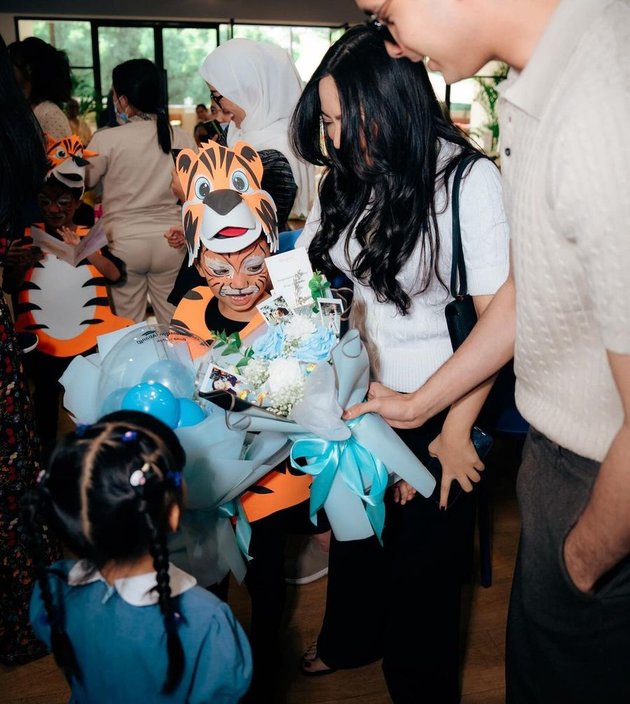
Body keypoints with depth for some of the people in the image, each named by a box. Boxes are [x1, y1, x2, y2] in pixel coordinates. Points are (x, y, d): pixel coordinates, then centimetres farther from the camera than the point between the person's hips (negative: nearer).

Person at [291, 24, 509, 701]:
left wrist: (456, 432, -14)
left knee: (421, 558, 12)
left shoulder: (469, 180, -18)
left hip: (430, 412, -5)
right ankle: (349, 641, 53)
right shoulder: (345, 178, 0)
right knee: (352, 530, 24)